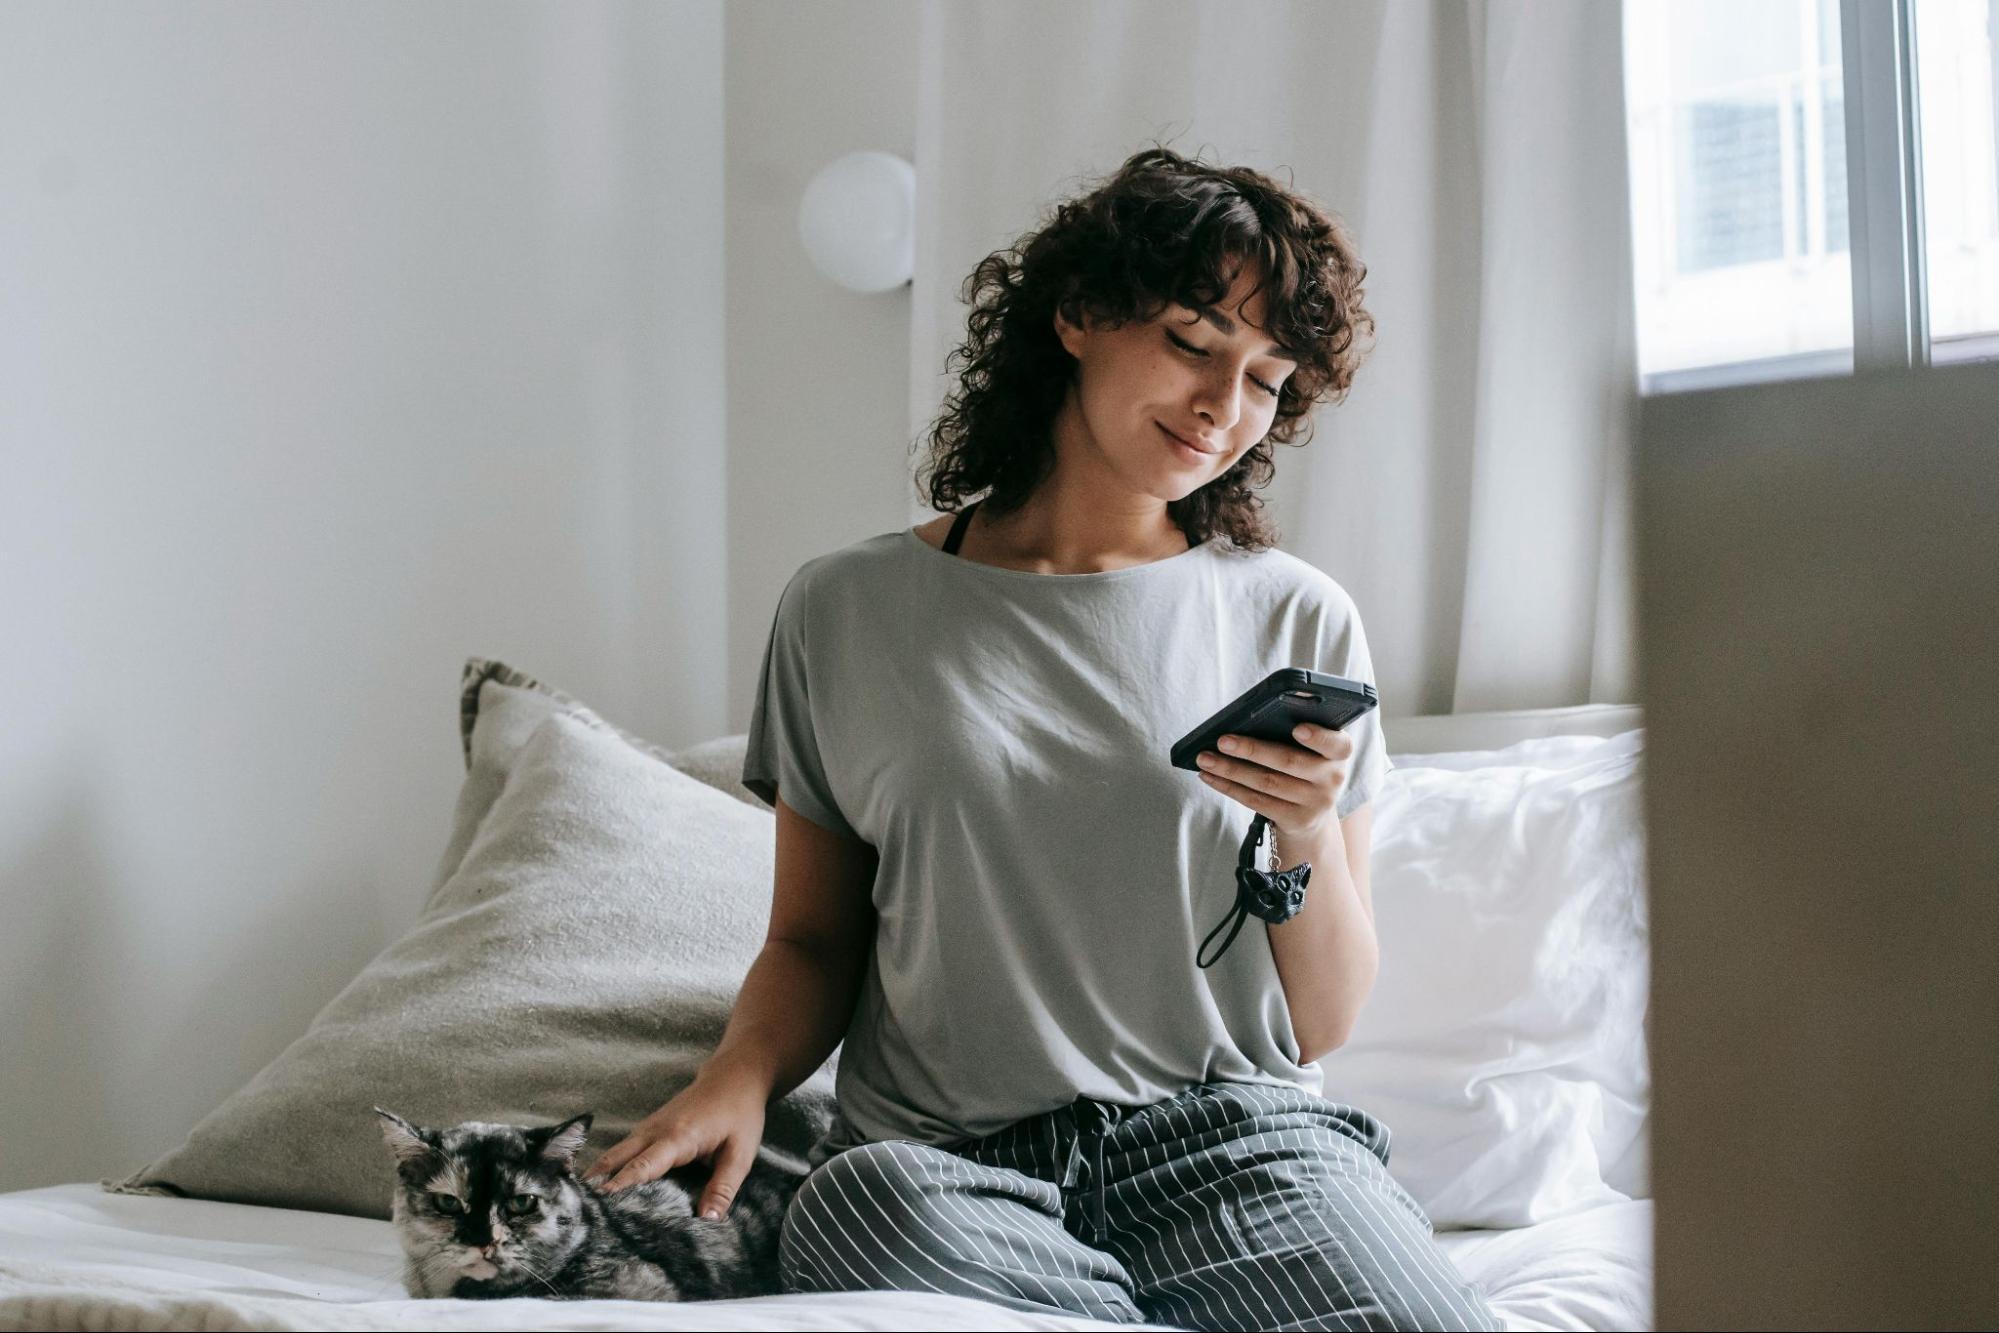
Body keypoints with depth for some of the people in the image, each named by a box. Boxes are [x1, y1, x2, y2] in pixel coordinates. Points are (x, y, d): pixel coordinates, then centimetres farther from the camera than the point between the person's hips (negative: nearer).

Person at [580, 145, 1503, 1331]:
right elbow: (812, 939, 14)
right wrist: (740, 1076, -6)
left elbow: (1325, 1023, 8)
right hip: (945, 1155, 0)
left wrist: (1309, 834, -10)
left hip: (1231, 1133, 0)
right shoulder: (849, 611, 8)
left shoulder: (1296, 623, 8)